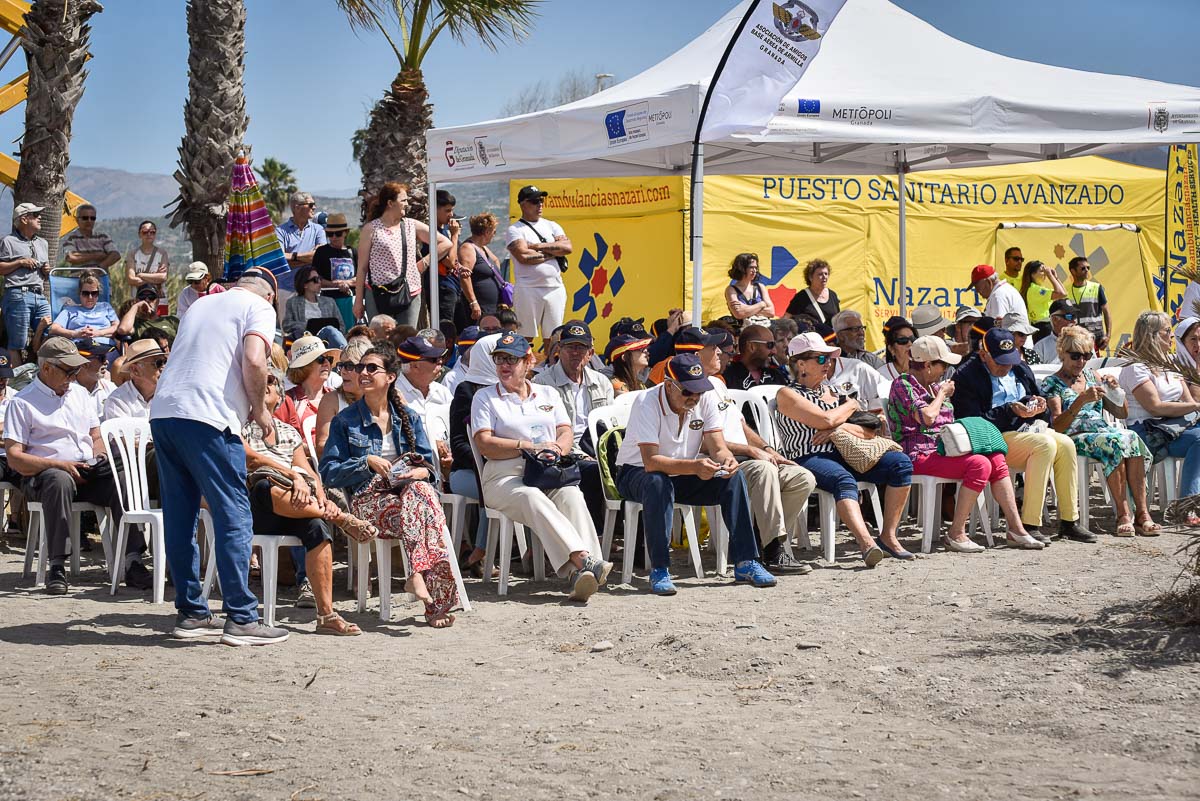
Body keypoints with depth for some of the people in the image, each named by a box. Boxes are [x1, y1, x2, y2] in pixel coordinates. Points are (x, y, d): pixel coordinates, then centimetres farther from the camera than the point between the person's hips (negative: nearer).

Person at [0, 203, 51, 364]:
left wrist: (47, 271, 12)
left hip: (40, 296, 6)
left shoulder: (42, 243, 24)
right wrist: (20, 262, -9)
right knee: (17, 344, -6)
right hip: (18, 296, -6)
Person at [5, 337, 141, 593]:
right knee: (61, 481, -40)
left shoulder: (79, 393, 21)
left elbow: (97, 437, 26)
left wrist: (96, 458, 1)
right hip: (43, 474, -5)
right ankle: (56, 567, -37)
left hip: (88, 470, 5)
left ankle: (132, 563, -28)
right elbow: (14, 457, -7)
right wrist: (61, 464, -17)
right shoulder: (22, 403, 1)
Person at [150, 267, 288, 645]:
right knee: (234, 515, -4)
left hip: (162, 410, 7)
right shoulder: (260, 307, 6)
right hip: (205, 418, -7)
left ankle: (190, 613, 15)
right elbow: (253, 361, -11)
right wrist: (260, 409, 3)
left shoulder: (202, 304, 27)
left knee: (180, 518, 11)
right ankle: (241, 618, -6)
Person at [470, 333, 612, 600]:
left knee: (571, 495, -32)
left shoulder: (548, 394, 25)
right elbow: (485, 444, 0)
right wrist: (530, 447, -8)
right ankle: (583, 559, -53)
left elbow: (567, 433, 15)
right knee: (533, 499, -37)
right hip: (505, 476, -3)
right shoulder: (485, 397, 13)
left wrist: (556, 448, -9)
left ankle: (581, 575, -50)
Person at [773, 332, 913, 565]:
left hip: (842, 454, 7)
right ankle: (866, 543, -59)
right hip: (808, 459, -7)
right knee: (843, 480, -39)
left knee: (901, 463, -12)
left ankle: (888, 535, -16)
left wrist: (836, 428, -4)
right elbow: (826, 420, -13)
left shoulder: (832, 391, 23)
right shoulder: (787, 395, 1)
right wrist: (851, 405, 6)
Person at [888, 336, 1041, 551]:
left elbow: (948, 424, 28)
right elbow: (927, 417, -23)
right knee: (979, 464, -25)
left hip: (942, 450, 9)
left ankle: (1016, 527, -6)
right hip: (919, 456, -9)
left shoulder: (934, 385, 20)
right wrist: (942, 394, -6)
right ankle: (956, 534, -24)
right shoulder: (903, 385, -8)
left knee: (996, 459, -6)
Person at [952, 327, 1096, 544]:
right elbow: (974, 421, -15)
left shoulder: (1021, 370, 17)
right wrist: (1010, 410, -21)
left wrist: (1038, 404, 0)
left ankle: (1069, 521, -13)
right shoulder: (966, 377, -6)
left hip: (1027, 428, 7)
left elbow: (1043, 411, 25)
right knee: (1045, 444, -29)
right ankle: (1029, 525, -30)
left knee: (1065, 444, -19)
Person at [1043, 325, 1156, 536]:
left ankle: (1142, 514, -36)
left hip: (1104, 431, 5)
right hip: (1075, 438, -5)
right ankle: (1122, 515, -36)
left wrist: (1114, 390, 4)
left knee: (1132, 437, -30)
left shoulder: (1093, 378, 22)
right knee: (1115, 442, -35)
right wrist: (1081, 400, -22)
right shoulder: (1051, 383, 5)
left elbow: (1122, 414, 22)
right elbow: (1057, 426, -10)